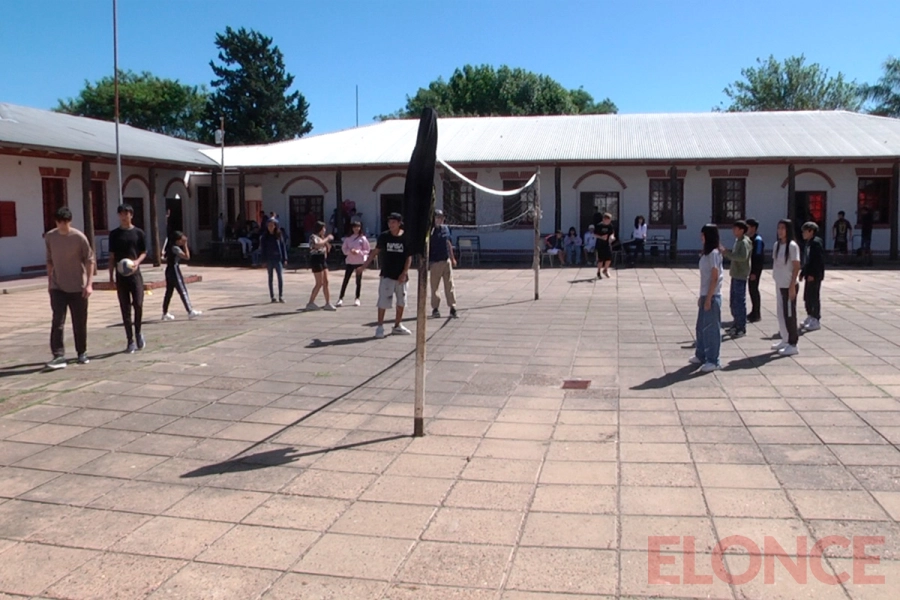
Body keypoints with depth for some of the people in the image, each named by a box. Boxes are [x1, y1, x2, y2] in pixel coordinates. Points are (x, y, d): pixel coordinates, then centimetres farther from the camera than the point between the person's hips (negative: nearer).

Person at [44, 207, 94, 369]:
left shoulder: (79, 237, -9)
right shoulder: (49, 237, 1)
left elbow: (89, 260, -6)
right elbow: (49, 260, 12)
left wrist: (89, 283, -12)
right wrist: (49, 281, 12)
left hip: (78, 287, -2)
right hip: (57, 287, 2)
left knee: (80, 323, 6)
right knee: (57, 322, -8)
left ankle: (82, 353, 22)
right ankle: (59, 356, -8)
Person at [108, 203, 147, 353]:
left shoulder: (138, 233, 3)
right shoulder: (114, 234, 6)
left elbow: (144, 252, 6)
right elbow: (112, 257, 8)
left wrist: (137, 262, -15)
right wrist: (111, 276, 3)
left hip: (135, 274, -1)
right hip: (121, 275, 1)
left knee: (138, 304, -11)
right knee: (125, 309, 3)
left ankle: (138, 332, 15)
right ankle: (131, 340, 10)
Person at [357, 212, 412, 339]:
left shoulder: (406, 237, -5)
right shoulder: (384, 236, -1)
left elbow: (409, 257, -4)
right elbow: (375, 252, 7)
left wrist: (404, 273, -13)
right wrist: (364, 266, 5)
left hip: (401, 276, 1)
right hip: (387, 275, -1)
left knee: (401, 301, 11)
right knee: (383, 301, -4)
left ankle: (397, 326, 25)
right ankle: (380, 327, 4)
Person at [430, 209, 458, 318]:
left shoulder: (445, 228, 9)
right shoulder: (430, 230, -9)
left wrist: (452, 258, 19)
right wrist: (427, 262, -19)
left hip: (447, 261, 5)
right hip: (435, 262, -5)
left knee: (450, 285, 4)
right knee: (434, 286, 4)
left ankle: (452, 308, 6)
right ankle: (435, 308, 13)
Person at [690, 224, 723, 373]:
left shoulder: (714, 253, -15)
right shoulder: (706, 253, 13)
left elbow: (714, 278, -17)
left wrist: (708, 298, -18)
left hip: (712, 296, -9)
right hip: (705, 295, 9)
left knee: (711, 328, -3)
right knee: (701, 327, 16)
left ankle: (712, 361, 4)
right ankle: (701, 355, 28)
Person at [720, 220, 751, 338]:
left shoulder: (744, 242, -14)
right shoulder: (738, 241, 14)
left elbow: (743, 257, -27)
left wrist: (726, 253, -26)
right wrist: (725, 252, 5)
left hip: (741, 275, -10)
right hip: (735, 274, 10)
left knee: (740, 302, -6)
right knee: (733, 301, 16)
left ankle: (742, 328, 0)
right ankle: (736, 324, 28)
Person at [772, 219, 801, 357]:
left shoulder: (792, 246, -12)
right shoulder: (777, 244, 10)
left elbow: (796, 267, -14)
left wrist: (792, 286, -17)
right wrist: (776, 279, 11)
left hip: (788, 285, -7)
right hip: (779, 284, 7)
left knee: (790, 314, -2)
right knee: (781, 313, 14)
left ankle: (792, 344, 4)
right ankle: (785, 340, 25)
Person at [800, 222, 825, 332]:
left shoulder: (816, 242, -15)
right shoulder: (808, 243, 15)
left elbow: (819, 260, -20)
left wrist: (812, 274, -23)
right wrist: (803, 272, 18)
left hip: (814, 275, -9)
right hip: (809, 274, 9)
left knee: (814, 297, -4)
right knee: (807, 297, 14)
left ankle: (816, 321, 2)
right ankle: (810, 318, 24)